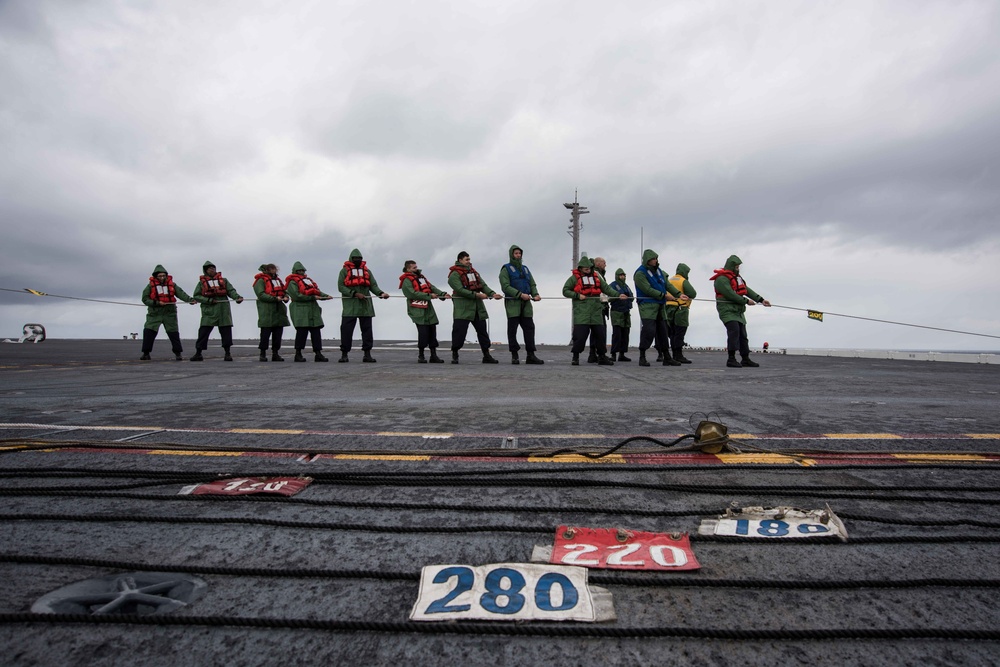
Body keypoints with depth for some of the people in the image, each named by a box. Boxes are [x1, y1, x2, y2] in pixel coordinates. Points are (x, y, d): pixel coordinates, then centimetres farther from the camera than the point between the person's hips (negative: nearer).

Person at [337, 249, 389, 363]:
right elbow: (341, 286, -4)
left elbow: (373, 285, 8)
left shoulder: (367, 271, 16)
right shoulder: (344, 271, 5)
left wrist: (381, 293, -12)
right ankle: (344, 354, 6)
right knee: (346, 330, -3)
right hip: (350, 305, -3)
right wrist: (355, 294, -15)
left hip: (365, 305, 3)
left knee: (367, 330, 3)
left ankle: (367, 354, 8)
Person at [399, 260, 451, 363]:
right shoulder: (407, 281, -4)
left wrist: (443, 294, -2)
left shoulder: (420, 277, 20)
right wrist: (429, 296, -18)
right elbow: (413, 293, -17)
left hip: (428, 309, 7)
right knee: (423, 332, -12)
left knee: (432, 331, 6)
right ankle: (421, 356, 2)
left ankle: (433, 355, 12)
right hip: (417, 311, -7)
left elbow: (431, 287, 12)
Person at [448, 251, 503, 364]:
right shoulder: (454, 274, -6)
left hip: (477, 306, 7)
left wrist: (492, 294, -10)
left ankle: (486, 355, 15)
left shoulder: (474, 272, 17)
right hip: (462, 307, -7)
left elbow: (483, 285, 8)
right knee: (459, 331, -7)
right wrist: (476, 295, -23)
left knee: (482, 331, 8)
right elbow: (460, 290, -18)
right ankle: (454, 355, 7)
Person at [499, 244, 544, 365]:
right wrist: (520, 294, -20)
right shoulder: (506, 269, 2)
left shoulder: (525, 269, 21)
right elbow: (506, 287, -11)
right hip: (512, 302, -5)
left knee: (529, 328, 0)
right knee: (512, 329, -2)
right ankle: (514, 356, 2)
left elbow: (532, 284, 17)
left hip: (526, 303, 6)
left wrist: (535, 294, -5)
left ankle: (531, 355, 2)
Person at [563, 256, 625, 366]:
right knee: (580, 334, -10)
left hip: (596, 311, 5)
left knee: (600, 333, 6)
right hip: (581, 311, -4)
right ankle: (575, 357, 4)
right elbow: (565, 291, 2)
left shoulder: (596, 277, 18)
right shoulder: (574, 278, 5)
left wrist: (618, 295, 6)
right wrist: (577, 295, -10)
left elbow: (606, 288, 18)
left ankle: (602, 357, 17)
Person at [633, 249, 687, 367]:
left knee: (662, 331, 10)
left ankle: (667, 358, 16)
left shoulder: (658, 271, 15)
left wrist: (679, 295, -2)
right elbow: (648, 289, -17)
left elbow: (667, 284, 10)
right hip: (647, 305, -8)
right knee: (649, 330, -17)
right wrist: (664, 295, -15)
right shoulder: (640, 273, -10)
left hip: (659, 305, 8)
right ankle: (642, 357, -6)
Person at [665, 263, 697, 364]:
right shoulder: (683, 281, -7)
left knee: (673, 333, 10)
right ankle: (679, 355, -7)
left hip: (669, 309, 7)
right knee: (679, 333, -6)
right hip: (680, 309, -7)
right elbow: (693, 293, -16)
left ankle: (675, 355, 15)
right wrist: (688, 297, 2)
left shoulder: (670, 281, 15)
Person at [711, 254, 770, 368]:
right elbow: (731, 294, -19)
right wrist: (746, 301, -12)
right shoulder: (721, 279, -12)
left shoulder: (736, 277, 19)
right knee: (734, 330, -23)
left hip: (738, 311, 10)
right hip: (727, 310, -9)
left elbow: (746, 290, 14)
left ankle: (745, 359, 19)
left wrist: (761, 299, 5)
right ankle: (731, 360, -23)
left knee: (742, 335, 10)